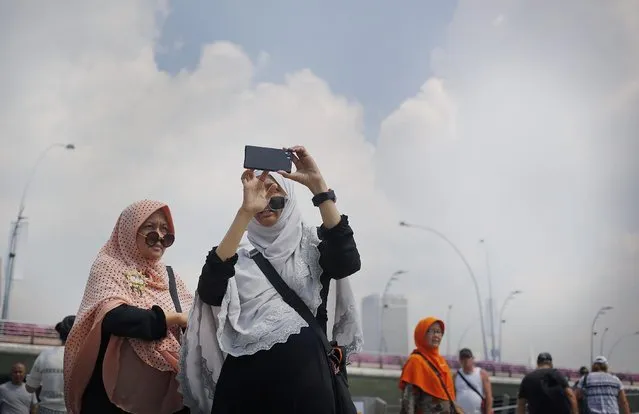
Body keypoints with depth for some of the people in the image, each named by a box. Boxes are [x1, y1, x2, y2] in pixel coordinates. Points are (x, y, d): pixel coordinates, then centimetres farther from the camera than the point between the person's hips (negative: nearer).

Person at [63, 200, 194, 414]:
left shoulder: (169, 277, 13)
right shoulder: (108, 267, -1)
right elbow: (113, 317, -19)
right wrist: (176, 319, -20)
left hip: (161, 392, 5)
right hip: (116, 392, -5)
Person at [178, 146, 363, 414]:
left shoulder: (312, 246, 9)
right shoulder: (241, 259, 11)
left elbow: (347, 263, -13)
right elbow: (209, 291, -11)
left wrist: (318, 186, -16)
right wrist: (245, 211, -17)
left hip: (304, 381, -1)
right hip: (244, 382, 1)